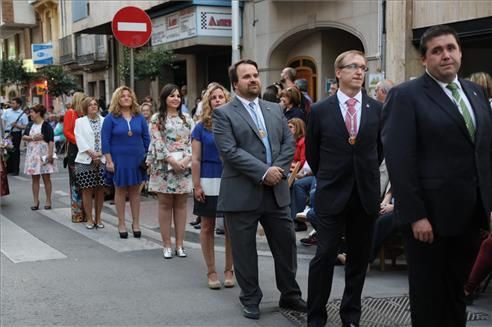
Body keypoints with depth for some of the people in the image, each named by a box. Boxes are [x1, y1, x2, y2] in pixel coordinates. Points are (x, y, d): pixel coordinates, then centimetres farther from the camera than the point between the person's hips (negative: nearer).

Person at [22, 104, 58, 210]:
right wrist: (33, 138, -13)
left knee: (46, 178, 2)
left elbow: (51, 141, -14)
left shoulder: (46, 125, -9)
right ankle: (36, 202, 11)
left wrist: (50, 154, -20)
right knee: (35, 178, 7)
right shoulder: (30, 125, 10)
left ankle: (48, 201, 9)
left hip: (44, 154, -5)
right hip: (32, 154, 5)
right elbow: (24, 137, 5)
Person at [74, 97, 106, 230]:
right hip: (85, 160, -1)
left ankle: (98, 218, 15)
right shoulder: (80, 121, 5)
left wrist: (100, 154, -10)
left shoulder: (104, 121, 7)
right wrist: (91, 154, -11)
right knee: (87, 190, 1)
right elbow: (80, 140, -3)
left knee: (100, 189, 5)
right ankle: (89, 219, 10)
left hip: (102, 159, 1)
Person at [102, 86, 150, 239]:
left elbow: (146, 138, 8)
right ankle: (121, 223, 17)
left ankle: (136, 223, 18)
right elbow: (105, 140, -6)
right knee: (120, 191, 8)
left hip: (137, 159, 2)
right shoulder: (111, 118, -4)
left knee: (135, 191, 9)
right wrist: (109, 161, -11)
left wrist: (148, 157, 4)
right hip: (119, 159, -2)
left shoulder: (139, 117, 4)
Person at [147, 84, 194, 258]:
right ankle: (167, 245, 7)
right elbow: (157, 143, -7)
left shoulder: (187, 118, 11)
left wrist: (186, 159, -12)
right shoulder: (157, 119, 2)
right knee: (165, 204, 1)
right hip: (164, 166, -2)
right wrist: (172, 161, -15)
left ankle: (179, 244, 9)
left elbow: (192, 141, 4)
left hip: (185, 165, 3)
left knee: (181, 204, 4)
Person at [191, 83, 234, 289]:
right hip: (208, 183, 0)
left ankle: (229, 270, 17)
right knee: (208, 227, 6)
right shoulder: (201, 127, 2)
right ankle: (211, 272, 16)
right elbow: (196, 159, 1)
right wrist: (196, 186, -5)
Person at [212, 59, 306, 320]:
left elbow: (288, 143, 8)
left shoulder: (275, 109, 14)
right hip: (242, 194, -4)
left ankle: (290, 295, 27)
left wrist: (278, 169, -10)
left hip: (276, 191, 5)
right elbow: (230, 151, -15)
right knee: (244, 250, 6)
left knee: (286, 244, 11)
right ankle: (250, 299, 22)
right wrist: (264, 172, -18)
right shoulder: (223, 114, -4)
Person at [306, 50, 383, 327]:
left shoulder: (377, 109, 3)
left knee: (359, 258, 10)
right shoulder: (320, 110, -2)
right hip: (332, 195, -2)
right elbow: (312, 153, 9)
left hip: (366, 194, 3)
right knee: (325, 256, -3)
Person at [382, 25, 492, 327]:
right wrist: (415, 214, -19)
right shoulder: (406, 96, -9)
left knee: (456, 290, 18)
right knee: (429, 294, 8)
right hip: (431, 211, -6)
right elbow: (399, 159, -15)